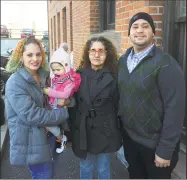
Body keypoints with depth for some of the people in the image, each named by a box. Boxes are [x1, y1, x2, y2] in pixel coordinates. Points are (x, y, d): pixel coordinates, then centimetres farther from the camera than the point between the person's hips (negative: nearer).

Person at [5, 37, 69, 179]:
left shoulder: (44, 76, 2)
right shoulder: (15, 83, -22)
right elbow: (31, 115, -28)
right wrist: (64, 113, -22)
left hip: (45, 135, 8)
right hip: (28, 140, -7)